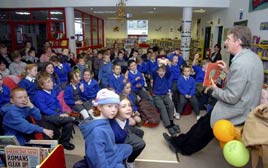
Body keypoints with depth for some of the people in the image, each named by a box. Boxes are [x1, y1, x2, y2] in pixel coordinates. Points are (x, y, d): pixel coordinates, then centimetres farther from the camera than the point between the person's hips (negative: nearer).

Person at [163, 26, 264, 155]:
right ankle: (180, 142, 26)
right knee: (205, 121, 15)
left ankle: (182, 146, 26)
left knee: (205, 123, 7)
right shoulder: (253, 57, 4)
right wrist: (227, 70, 7)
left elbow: (231, 97, -27)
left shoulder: (240, 63, -29)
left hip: (237, 112, -9)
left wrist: (215, 89, -10)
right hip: (247, 107, 9)